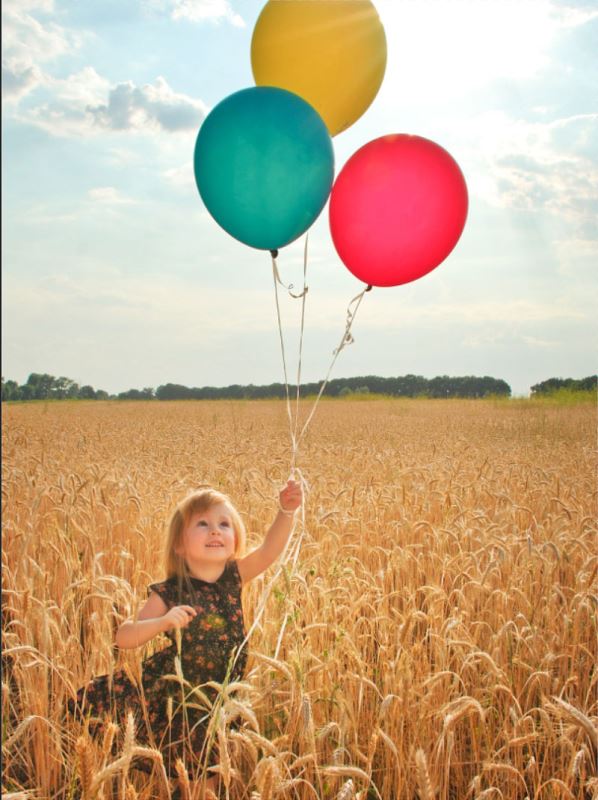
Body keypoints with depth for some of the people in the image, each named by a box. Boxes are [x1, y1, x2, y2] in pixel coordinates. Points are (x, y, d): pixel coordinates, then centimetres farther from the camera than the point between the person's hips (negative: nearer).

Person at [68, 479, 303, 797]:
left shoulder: (234, 578, -8)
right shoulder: (169, 592, -17)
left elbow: (270, 548, -24)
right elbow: (123, 637, -17)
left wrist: (286, 511, -42)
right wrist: (163, 621, -35)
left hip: (220, 697, 3)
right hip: (173, 696, -3)